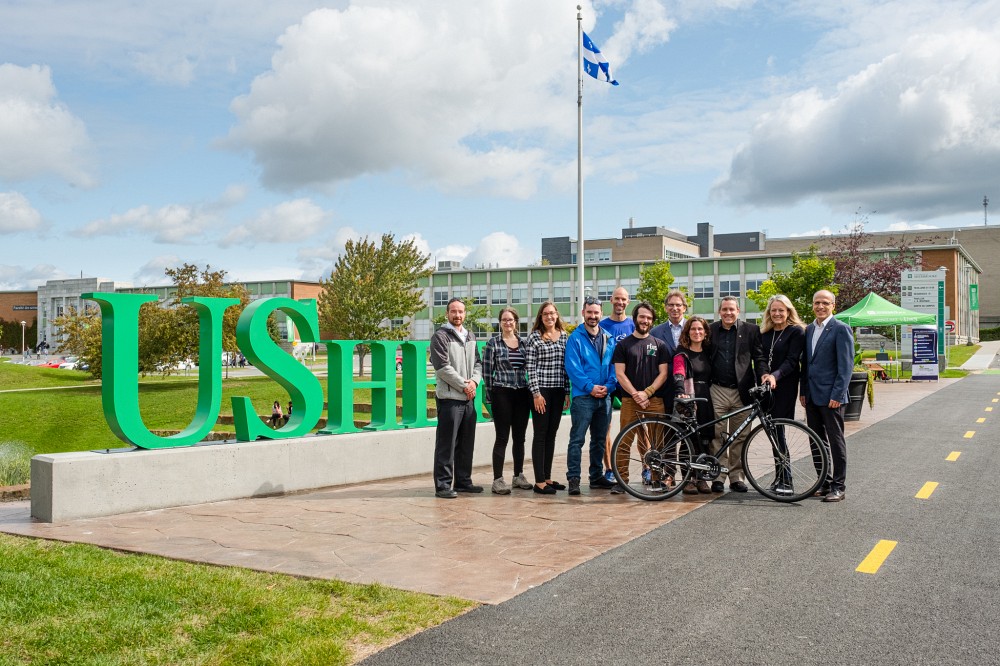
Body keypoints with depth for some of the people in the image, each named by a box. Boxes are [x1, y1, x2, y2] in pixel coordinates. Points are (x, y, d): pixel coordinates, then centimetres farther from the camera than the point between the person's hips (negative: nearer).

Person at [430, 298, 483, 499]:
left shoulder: (470, 336, 16)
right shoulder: (440, 336, -6)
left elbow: (478, 363, 17)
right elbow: (442, 367, -14)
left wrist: (474, 381, -3)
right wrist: (463, 385, -13)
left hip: (469, 398, 7)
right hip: (449, 397, -7)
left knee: (466, 443, 13)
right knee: (446, 444, -5)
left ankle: (463, 481, 23)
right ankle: (442, 485, 0)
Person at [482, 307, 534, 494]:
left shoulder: (524, 342, 10)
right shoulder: (493, 343, -2)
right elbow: (487, 371, -3)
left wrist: (531, 392, 9)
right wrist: (488, 397, -6)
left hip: (522, 394, 4)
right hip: (502, 394, -4)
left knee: (519, 437, 10)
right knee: (502, 437, -4)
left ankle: (518, 475, 22)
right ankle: (498, 479, 0)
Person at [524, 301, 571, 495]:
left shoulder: (564, 336, 11)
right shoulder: (534, 337, -4)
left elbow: (567, 365, 12)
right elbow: (529, 367, -8)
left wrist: (568, 392, 8)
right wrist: (536, 393, -13)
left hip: (558, 391, 5)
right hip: (541, 391, -5)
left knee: (551, 434, 10)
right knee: (540, 434, -3)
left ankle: (547, 477, 18)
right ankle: (539, 482, 0)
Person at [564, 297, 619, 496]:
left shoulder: (609, 339, 11)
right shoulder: (575, 337, -4)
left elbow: (614, 366, 9)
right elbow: (572, 367, -11)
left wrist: (609, 386, -7)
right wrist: (590, 387, -17)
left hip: (605, 396, 5)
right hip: (583, 396, -5)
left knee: (600, 439, 14)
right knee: (577, 439, -6)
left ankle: (597, 476, 24)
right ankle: (574, 479, -3)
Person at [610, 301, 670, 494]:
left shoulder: (659, 345, 11)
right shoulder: (623, 345, 8)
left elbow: (663, 373, 4)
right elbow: (619, 373, 1)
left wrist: (646, 393, -8)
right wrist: (635, 394, -9)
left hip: (655, 400, 1)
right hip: (629, 400, -1)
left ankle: (657, 477, 8)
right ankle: (622, 479, 1)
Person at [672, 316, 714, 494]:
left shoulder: (708, 352, 15)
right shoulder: (682, 353, 0)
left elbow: (713, 375, 18)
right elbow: (678, 374, -16)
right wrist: (681, 392, -33)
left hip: (705, 399, 4)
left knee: (705, 439, 3)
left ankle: (701, 478, 11)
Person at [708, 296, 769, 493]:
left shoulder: (750, 330, 5)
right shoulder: (711, 330, 8)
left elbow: (759, 356, 4)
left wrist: (763, 375, -14)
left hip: (741, 391, 0)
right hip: (717, 391, 0)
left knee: (740, 437, 5)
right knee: (717, 436, 1)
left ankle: (737, 477, 13)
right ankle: (717, 476, 8)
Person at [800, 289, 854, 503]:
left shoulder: (840, 329, -8)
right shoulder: (808, 330, 13)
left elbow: (846, 365, -12)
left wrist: (837, 394, -16)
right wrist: (803, 391, 12)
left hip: (830, 396, -7)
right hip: (811, 396, 7)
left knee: (836, 441, 1)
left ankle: (838, 486, 8)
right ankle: (825, 483, 21)